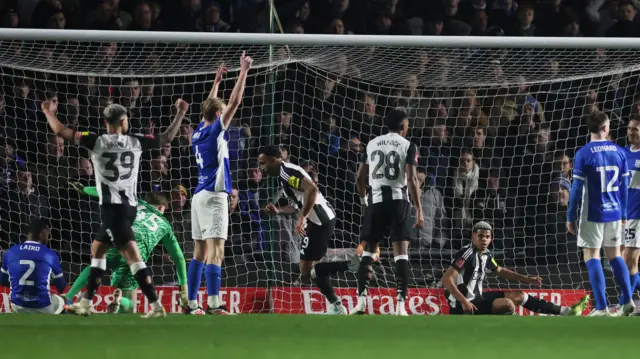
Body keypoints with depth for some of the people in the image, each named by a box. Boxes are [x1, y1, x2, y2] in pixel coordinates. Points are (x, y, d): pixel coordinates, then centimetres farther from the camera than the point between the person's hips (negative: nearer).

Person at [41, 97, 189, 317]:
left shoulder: (97, 142, -8)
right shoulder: (136, 142, 2)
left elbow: (61, 131, -4)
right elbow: (166, 138, 13)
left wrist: (49, 113, 14)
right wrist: (180, 114, 24)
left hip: (111, 207, -6)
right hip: (129, 206, 6)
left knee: (132, 256, -12)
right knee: (97, 248, 20)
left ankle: (156, 305, -19)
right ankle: (86, 303, 23)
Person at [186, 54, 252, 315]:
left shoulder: (199, 132, 12)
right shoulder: (215, 131, -8)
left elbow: (210, 107, 30)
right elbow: (234, 102, -10)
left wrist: (217, 81, 37)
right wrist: (243, 72, -5)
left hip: (200, 195, 8)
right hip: (213, 196, -8)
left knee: (200, 252, 10)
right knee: (216, 250, -14)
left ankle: (192, 303, 8)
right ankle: (213, 304, -22)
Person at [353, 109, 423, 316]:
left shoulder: (372, 144, 12)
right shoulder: (407, 146, 0)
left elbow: (360, 178, 14)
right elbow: (412, 179, -10)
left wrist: (364, 198, 32)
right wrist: (419, 210, -10)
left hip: (376, 200, 3)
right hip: (398, 201, -3)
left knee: (368, 251, 11)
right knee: (401, 253, -3)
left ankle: (361, 302, -2)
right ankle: (400, 306, -11)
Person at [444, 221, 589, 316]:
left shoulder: (486, 255, 7)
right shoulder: (466, 254, -20)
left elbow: (499, 271, 27)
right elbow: (446, 279, -26)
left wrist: (526, 279, 22)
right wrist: (464, 302, -32)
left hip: (477, 298, 10)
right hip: (463, 307, -10)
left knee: (519, 295, 14)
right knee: (507, 304, -25)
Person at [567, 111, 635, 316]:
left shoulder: (584, 154, -10)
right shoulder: (619, 152, 2)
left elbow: (577, 188, -9)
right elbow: (624, 186, 7)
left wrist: (571, 217, -2)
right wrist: (623, 214, 17)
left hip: (593, 214, -4)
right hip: (614, 213, 4)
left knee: (592, 257, 1)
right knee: (615, 256, 16)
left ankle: (601, 307, -5)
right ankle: (628, 302, 9)